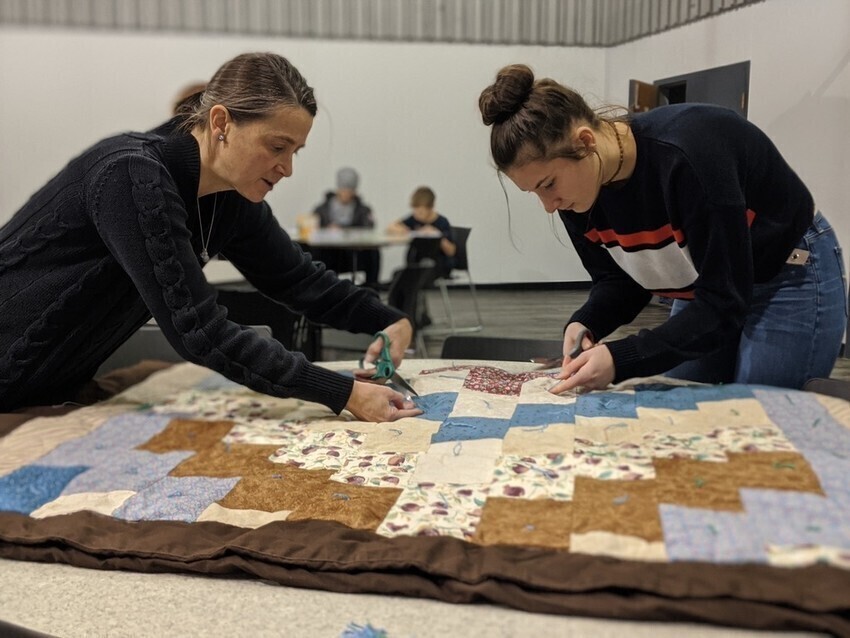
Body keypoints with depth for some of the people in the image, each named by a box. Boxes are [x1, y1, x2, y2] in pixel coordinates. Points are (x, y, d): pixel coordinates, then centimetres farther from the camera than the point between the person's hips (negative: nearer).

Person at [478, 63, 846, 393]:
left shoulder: (686, 155, -38)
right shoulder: (577, 193, -16)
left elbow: (724, 303, -34)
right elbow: (617, 280, -2)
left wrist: (621, 359, -41)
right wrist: (585, 325, -23)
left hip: (789, 280, -6)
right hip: (704, 292, 6)